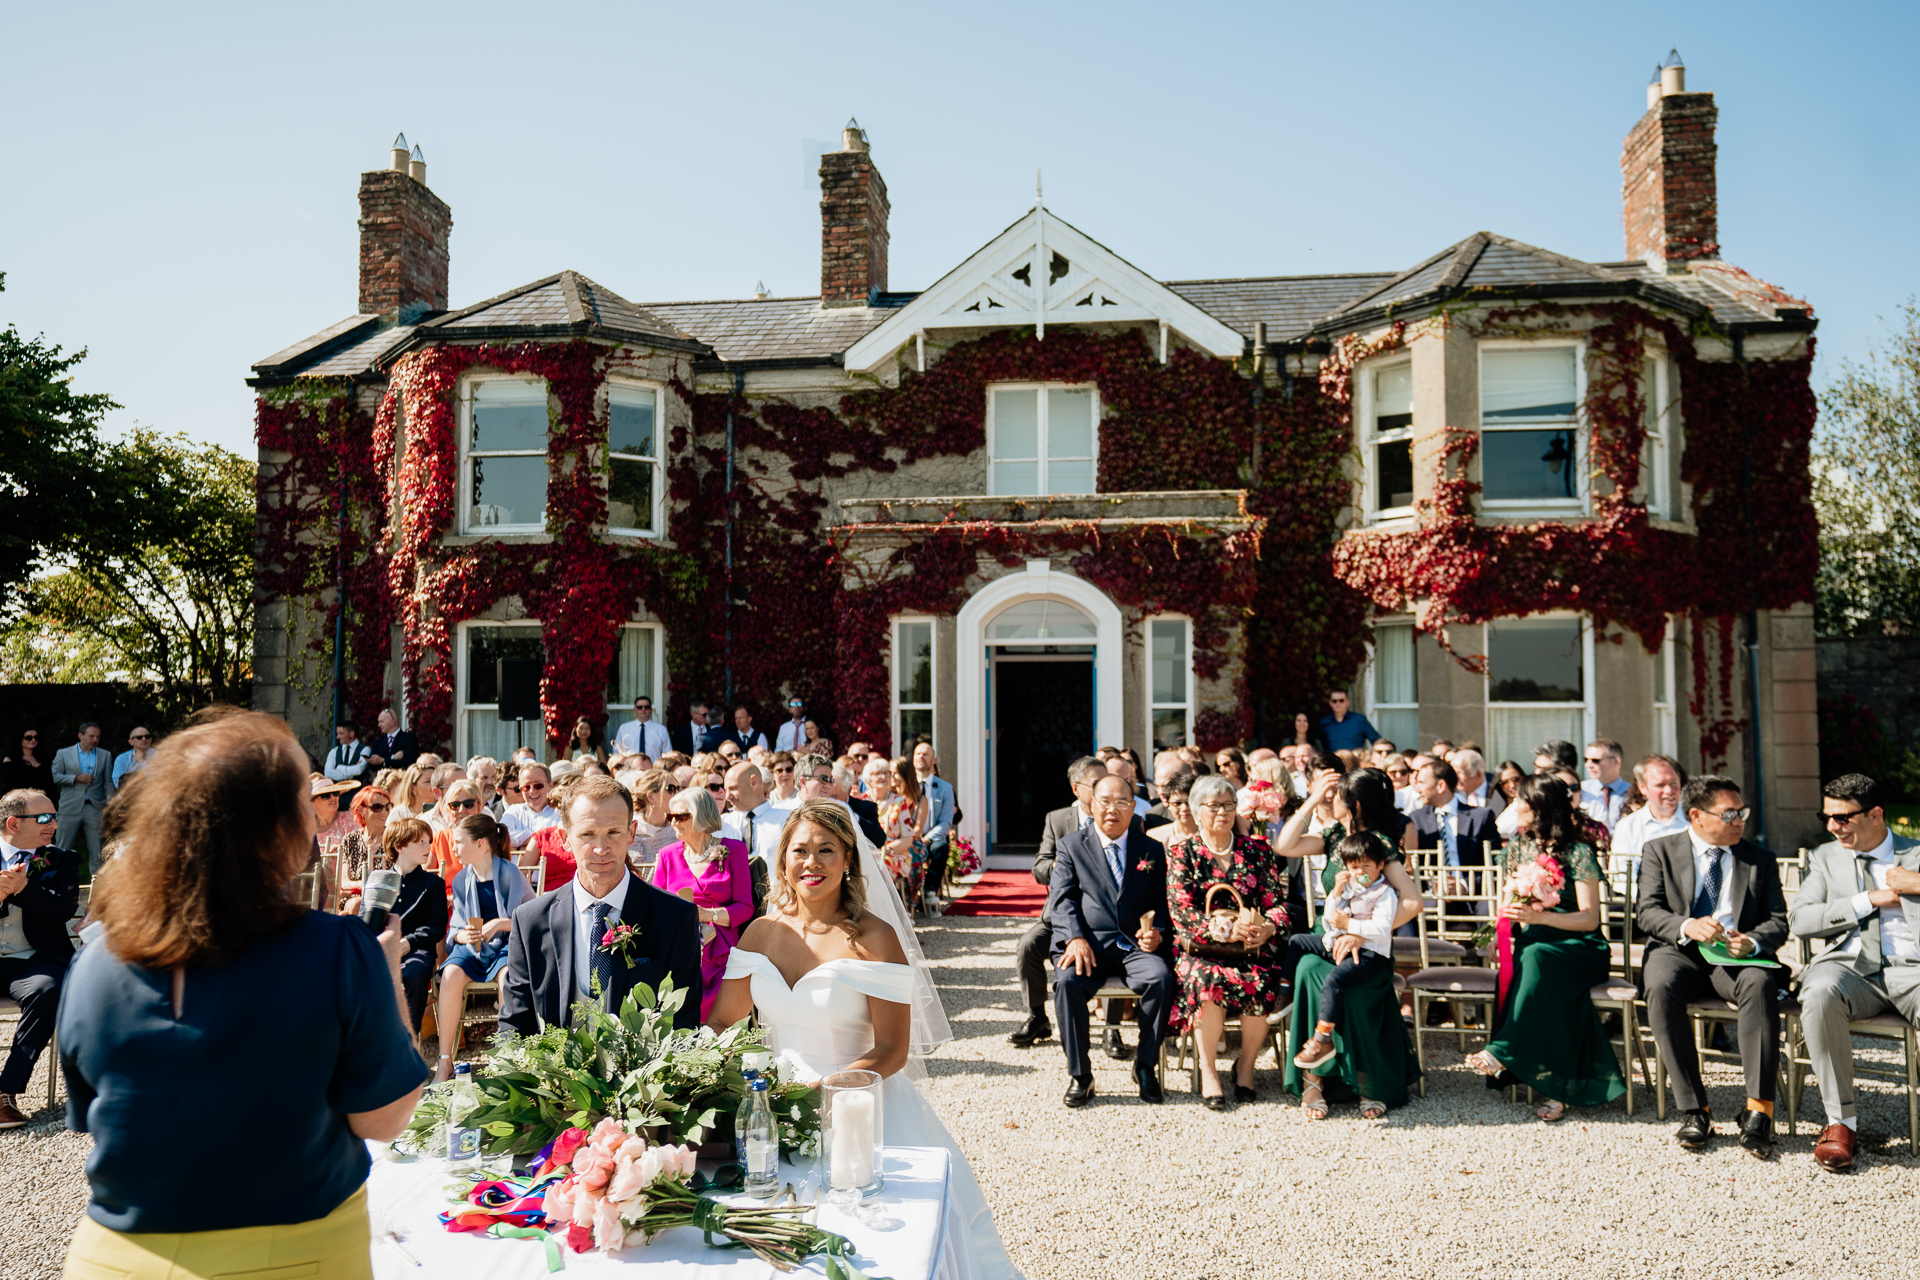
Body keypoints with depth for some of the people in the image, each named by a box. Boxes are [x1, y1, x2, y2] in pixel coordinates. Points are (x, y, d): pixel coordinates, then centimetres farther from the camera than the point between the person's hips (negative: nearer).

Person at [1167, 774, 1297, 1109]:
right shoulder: (1181, 852, 7)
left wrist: (1268, 927, -16)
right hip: (1199, 948, -1)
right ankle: (1208, 1071, -18)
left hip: (1252, 947, 2)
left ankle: (1246, 1066, -6)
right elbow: (1180, 909, -4)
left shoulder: (1258, 850, 13)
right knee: (1209, 979, -34)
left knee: (1261, 981, -30)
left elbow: (1277, 902, 8)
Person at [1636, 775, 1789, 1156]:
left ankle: (1759, 1110, -33)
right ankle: (1693, 1111, -29)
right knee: (1661, 986, -35)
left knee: (1758, 984, -35)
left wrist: (1752, 941, -17)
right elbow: (1647, 912, -1)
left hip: (1736, 957, 1)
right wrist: (1687, 927, -23)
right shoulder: (1659, 851, 9)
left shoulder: (1760, 860, 15)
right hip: (1678, 951, -1)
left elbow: (1778, 922, 8)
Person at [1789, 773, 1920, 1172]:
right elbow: (1800, 920, 5)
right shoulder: (1825, 857, 20)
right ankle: (1841, 1121, -25)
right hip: (1849, 967, 1)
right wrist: (1869, 901, -1)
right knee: (1819, 992, -37)